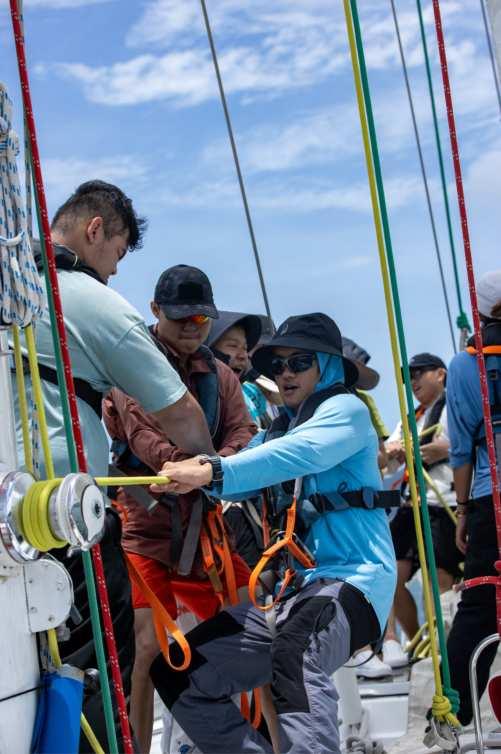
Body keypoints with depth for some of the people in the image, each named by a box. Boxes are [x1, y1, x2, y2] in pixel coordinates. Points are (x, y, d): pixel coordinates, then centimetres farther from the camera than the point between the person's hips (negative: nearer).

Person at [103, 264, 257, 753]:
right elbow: (140, 432, -17)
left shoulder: (220, 374, 15)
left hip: (206, 524, 5)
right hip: (146, 524, -5)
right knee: (149, 646, -13)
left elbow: (242, 432, 1)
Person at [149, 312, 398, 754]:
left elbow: (300, 454, -22)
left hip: (352, 579, -8)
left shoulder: (346, 410, 0)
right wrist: (197, 469, -17)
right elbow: (239, 482, 6)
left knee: (293, 655, -40)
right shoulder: (279, 430, 23)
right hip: (295, 586, 8)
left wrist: (215, 472, -36)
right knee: (178, 671, 2)